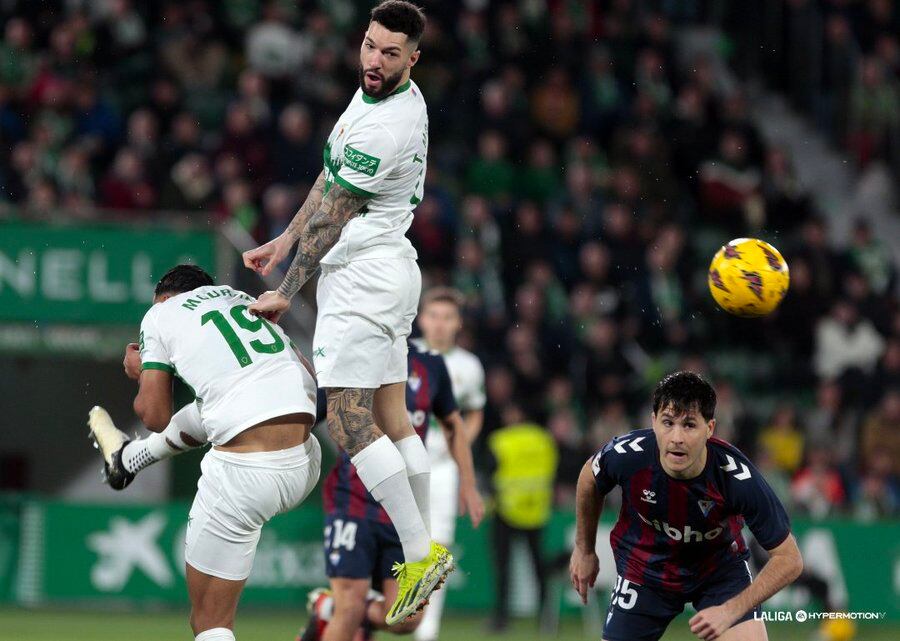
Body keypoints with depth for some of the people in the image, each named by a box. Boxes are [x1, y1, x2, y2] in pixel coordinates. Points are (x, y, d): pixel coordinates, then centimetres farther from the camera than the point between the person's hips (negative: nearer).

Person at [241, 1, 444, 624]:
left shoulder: (385, 128, -23)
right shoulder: (384, 93, 9)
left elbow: (331, 218, -16)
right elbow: (334, 178, 19)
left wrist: (286, 292, -8)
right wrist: (285, 240, 19)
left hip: (362, 276, -10)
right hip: (392, 269, 10)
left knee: (348, 417, -11)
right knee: (391, 415, 10)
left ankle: (422, 553, -14)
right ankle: (424, 554, 12)